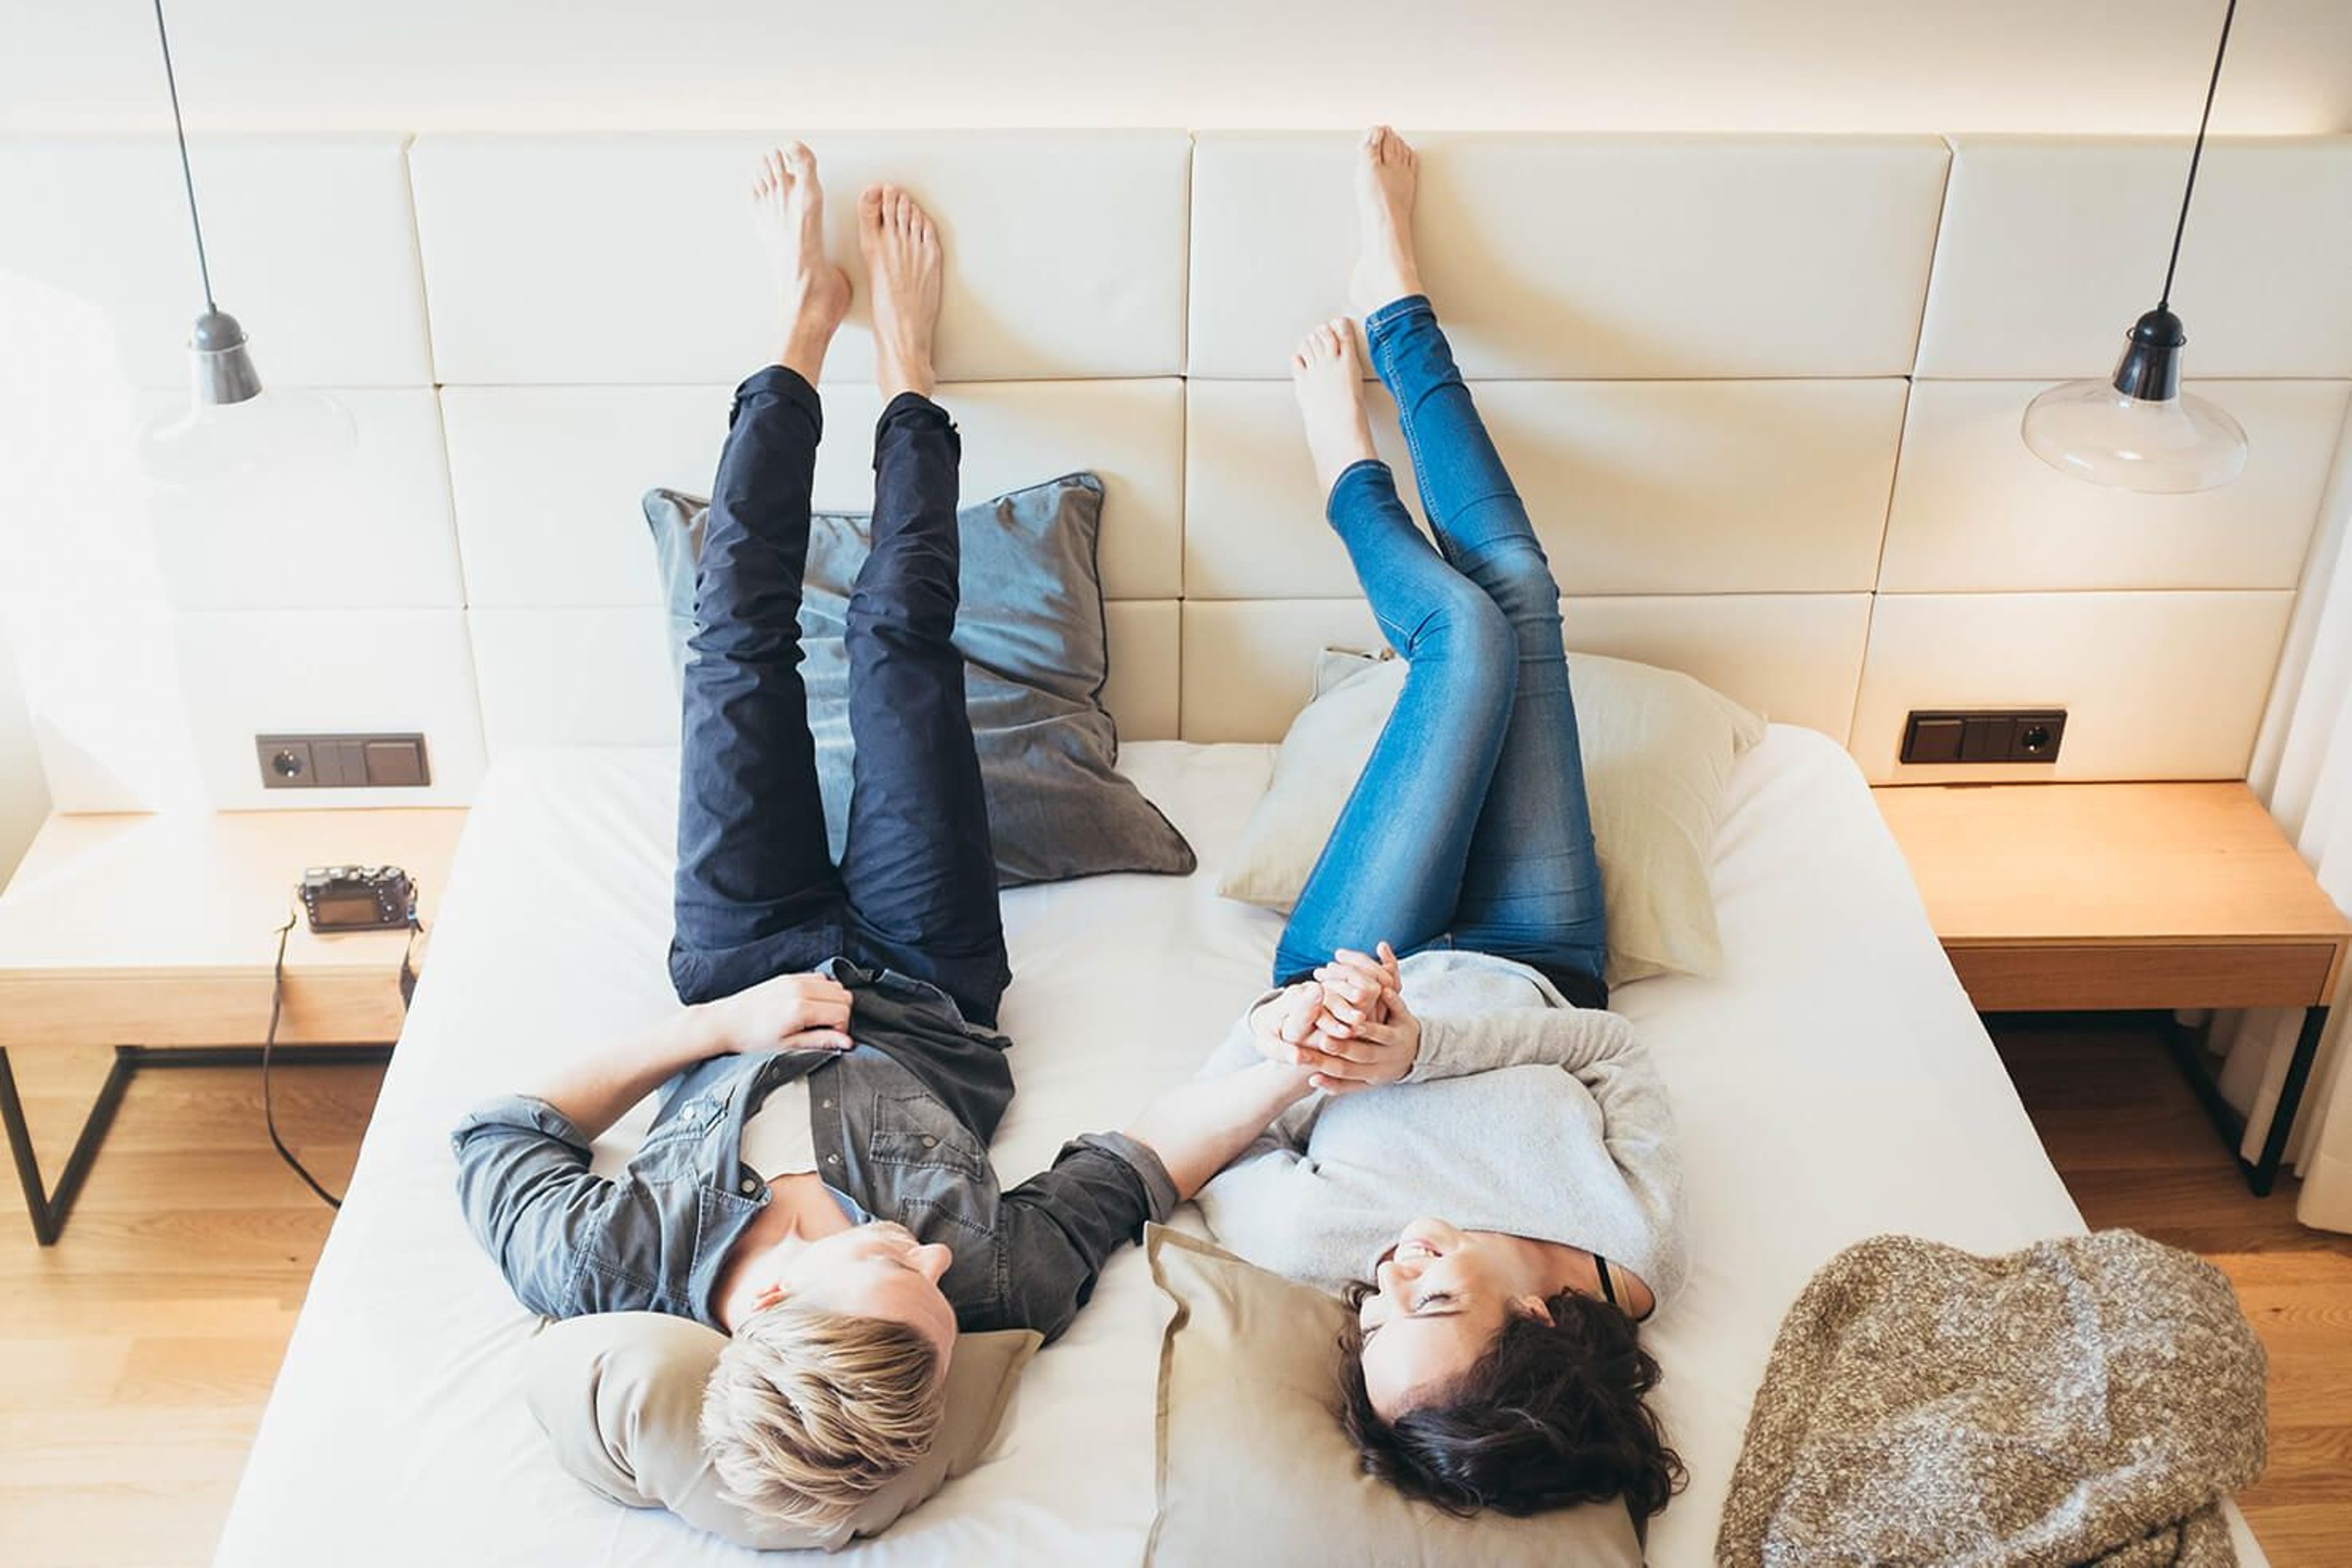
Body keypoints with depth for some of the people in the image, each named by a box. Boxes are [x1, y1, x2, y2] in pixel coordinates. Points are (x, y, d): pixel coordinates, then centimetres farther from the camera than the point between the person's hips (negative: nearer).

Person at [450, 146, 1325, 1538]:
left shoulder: (595, 1272, -43)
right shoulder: (1002, 1287, -44)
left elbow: (497, 1132, -21)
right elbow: (1144, 1159, -27)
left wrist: (711, 1027, -28)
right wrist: (1298, 1066, -44)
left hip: (748, 977, 0)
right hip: (931, 1002, 0)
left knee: (744, 637, 6)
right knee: (901, 635, 4)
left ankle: (804, 331, 35)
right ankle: (903, 366, 36)